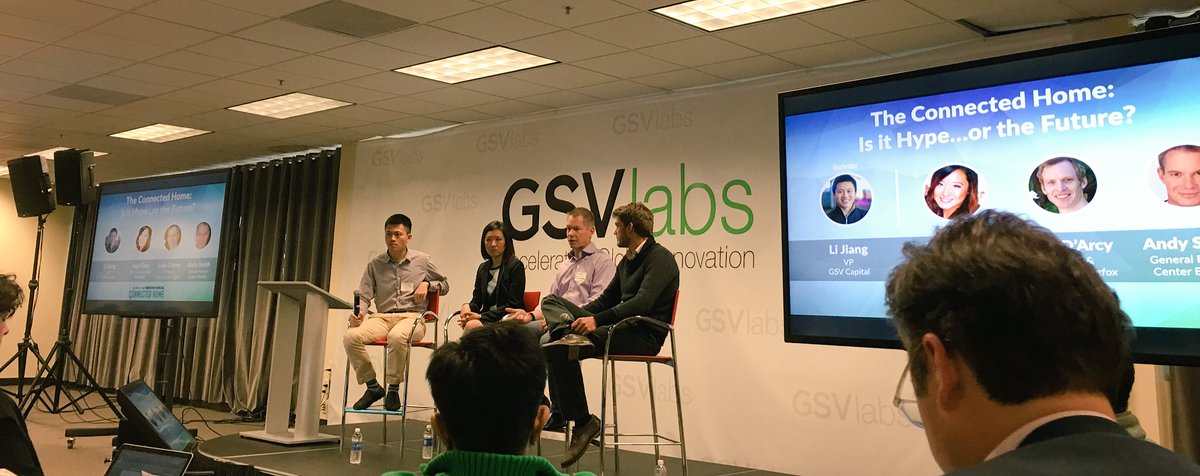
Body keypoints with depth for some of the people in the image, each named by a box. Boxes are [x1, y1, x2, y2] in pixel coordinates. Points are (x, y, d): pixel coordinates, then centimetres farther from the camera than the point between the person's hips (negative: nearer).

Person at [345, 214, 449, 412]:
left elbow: (445, 285, 22)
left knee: (397, 336, -40)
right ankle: (372, 386, -11)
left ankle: (393, 388, -20)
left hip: (412, 316, -3)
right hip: (382, 317, 3)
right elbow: (363, 295, 11)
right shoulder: (375, 265, 15)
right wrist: (358, 314, -10)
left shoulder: (422, 261, 11)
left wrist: (427, 284, 0)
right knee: (351, 336, -27)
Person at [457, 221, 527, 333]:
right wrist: (467, 307, -8)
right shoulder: (483, 268, 18)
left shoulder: (516, 266, -2)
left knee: (472, 325, -32)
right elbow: (477, 301, 17)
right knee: (470, 325, -31)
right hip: (487, 319, 5)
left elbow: (513, 305, -8)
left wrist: (482, 316, -13)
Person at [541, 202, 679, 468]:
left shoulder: (660, 257, -8)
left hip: (643, 336, -9)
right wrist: (571, 319, 13)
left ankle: (583, 422, -17)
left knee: (559, 351, -25)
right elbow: (606, 300, 27)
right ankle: (569, 334, -32)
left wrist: (597, 320, -28)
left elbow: (642, 303, -22)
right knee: (551, 302, 1)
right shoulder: (627, 261, 21)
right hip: (618, 328, 9)